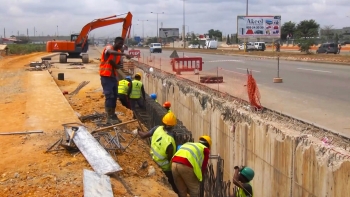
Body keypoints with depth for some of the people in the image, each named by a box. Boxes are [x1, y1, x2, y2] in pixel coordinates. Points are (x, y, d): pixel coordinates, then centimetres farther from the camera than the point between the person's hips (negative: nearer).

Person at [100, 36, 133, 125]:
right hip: (106, 76, -8)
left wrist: (113, 63, -15)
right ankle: (109, 118, -7)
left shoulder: (119, 52, 10)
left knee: (114, 96, 9)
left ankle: (113, 115, 18)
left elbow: (117, 66, 8)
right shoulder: (108, 48, -12)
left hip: (113, 76, 8)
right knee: (109, 96, -10)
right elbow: (111, 52, -38)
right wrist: (124, 54, -48)